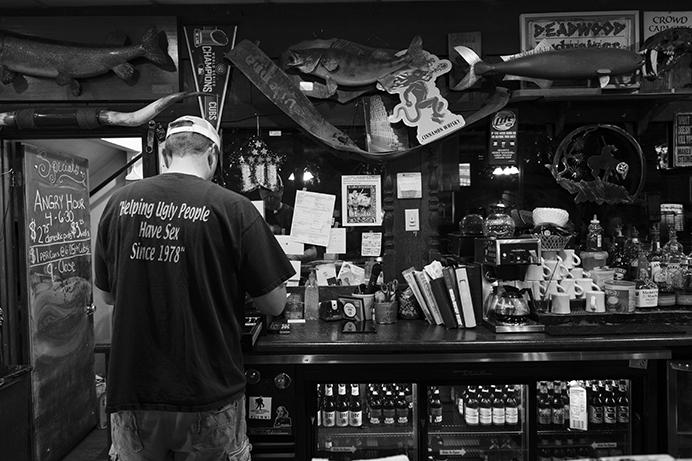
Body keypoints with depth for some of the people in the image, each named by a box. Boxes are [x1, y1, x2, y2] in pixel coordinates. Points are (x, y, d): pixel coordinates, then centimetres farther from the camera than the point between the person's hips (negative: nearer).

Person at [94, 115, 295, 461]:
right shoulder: (232, 208, -13)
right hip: (208, 394, -3)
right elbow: (274, 305, -9)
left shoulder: (119, 202, -3)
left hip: (130, 391, 3)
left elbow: (105, 295, 9)